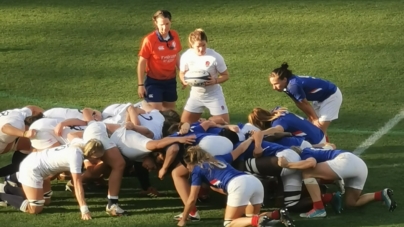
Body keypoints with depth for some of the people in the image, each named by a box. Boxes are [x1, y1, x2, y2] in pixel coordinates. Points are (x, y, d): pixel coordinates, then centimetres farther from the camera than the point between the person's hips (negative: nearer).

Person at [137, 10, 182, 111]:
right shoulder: (149, 40, -20)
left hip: (170, 80, 5)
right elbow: (141, 63, -13)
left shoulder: (174, 36, -6)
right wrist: (140, 84, -12)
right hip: (154, 81, -5)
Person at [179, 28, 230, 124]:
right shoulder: (186, 56, -12)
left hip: (213, 94, -3)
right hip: (195, 95, 3)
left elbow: (225, 75, -10)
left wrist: (215, 80, -30)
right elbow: (182, 73, 5)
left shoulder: (215, 57, -21)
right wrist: (184, 80, -18)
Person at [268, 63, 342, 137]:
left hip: (331, 96, -9)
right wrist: (312, 119, -2)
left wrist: (315, 119, -9)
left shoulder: (293, 85, -33)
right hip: (321, 98, 9)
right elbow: (300, 105, 0)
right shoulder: (288, 86, -6)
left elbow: (306, 105, -21)